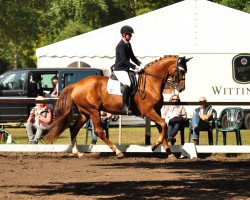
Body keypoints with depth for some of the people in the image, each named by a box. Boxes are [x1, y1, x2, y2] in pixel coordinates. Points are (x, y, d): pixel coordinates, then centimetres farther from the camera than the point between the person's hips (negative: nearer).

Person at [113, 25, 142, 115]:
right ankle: (125, 106, -33)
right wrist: (133, 66, -28)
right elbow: (124, 60, -23)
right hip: (119, 69, -11)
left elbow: (132, 57, 23)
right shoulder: (121, 45, -14)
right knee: (127, 84, -30)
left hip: (126, 69, 11)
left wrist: (140, 64, 9)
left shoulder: (128, 44, 15)